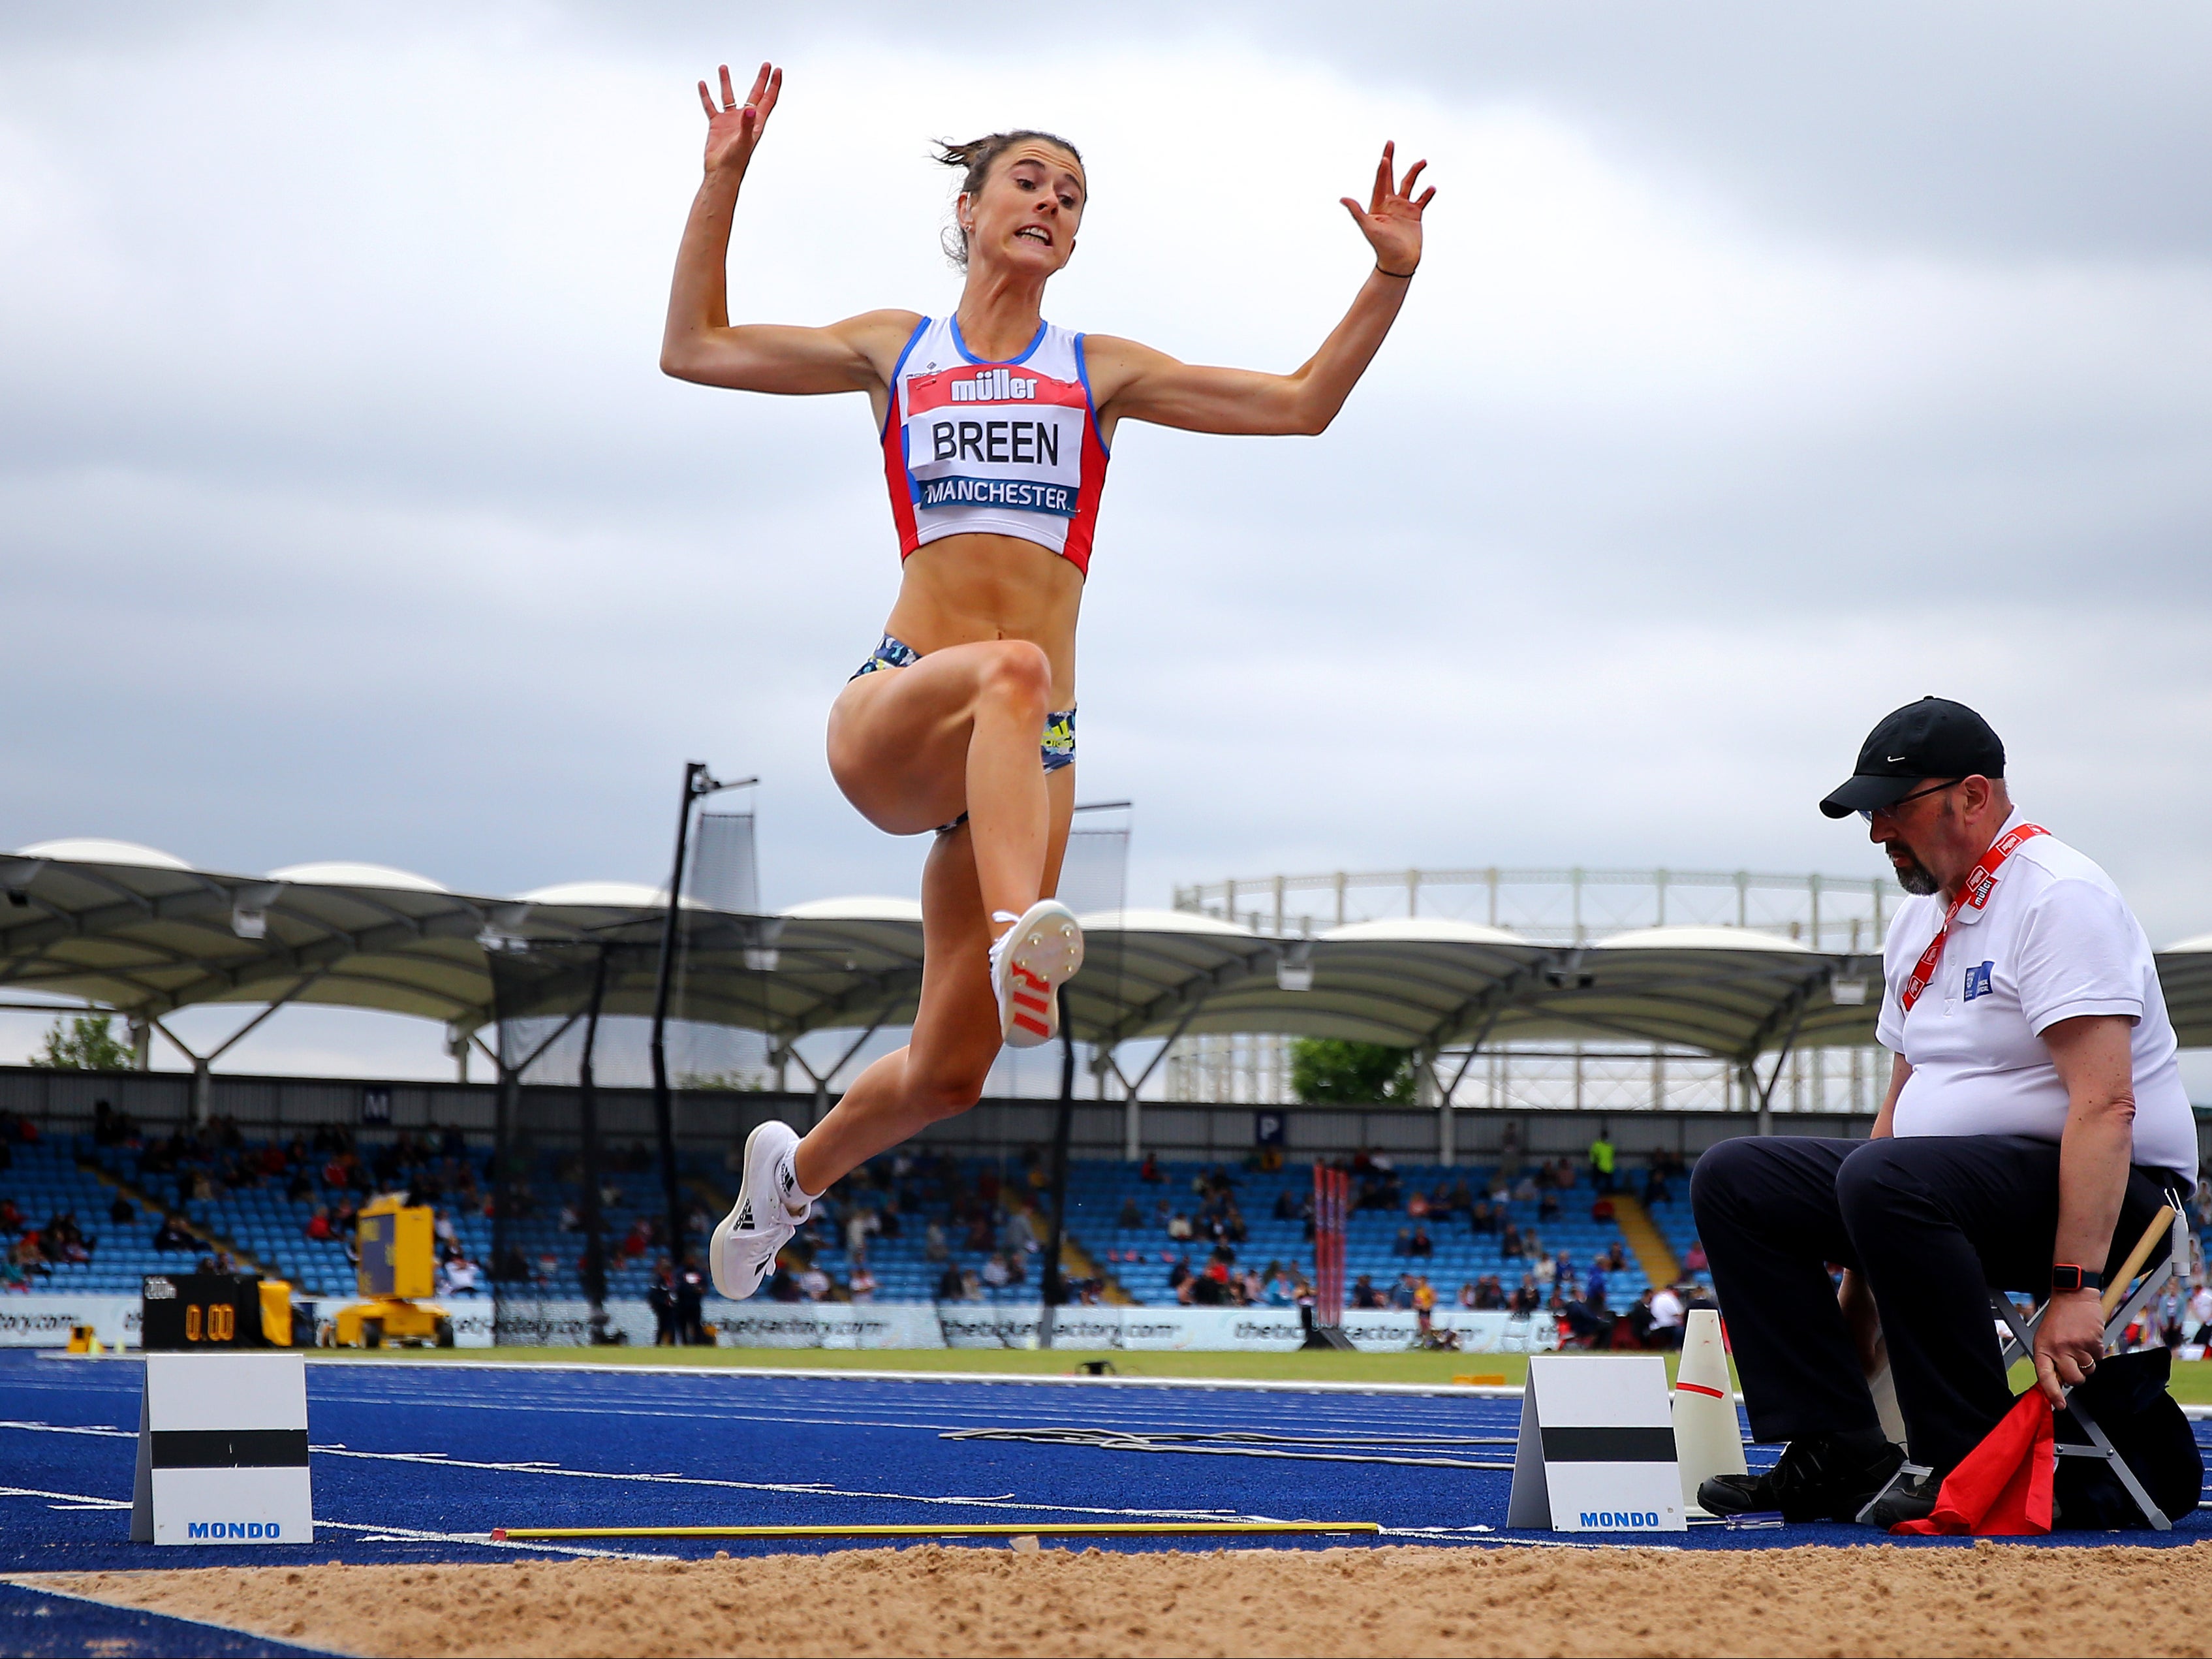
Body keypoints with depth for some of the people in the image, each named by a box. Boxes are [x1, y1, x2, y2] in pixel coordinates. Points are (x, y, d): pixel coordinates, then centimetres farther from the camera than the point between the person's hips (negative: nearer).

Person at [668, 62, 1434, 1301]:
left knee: (950, 1072, 0)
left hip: (1029, 754, 2)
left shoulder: (1098, 371, 16)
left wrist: (1391, 278, 2)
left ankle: (797, 1169, 30)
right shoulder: (896, 349, 15)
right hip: (890, 712, -2)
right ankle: (1021, 931, -61)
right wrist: (725, 179, 8)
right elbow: (695, 348, 15)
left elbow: (1301, 405, 12)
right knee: (1013, 668, -40)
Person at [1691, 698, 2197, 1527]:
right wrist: (1857, 1295, 16)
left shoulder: (2061, 896, -14)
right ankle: (1842, 1457, -8)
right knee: (1733, 1179, 0)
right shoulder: (1921, 918, 15)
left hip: (2107, 1196, -9)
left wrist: (2073, 1287, -31)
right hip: (1956, 1181, 9)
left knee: (1887, 1178, -35)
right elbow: (1906, 1097, 20)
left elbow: (2106, 1106, -24)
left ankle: (1974, 1464, -24)